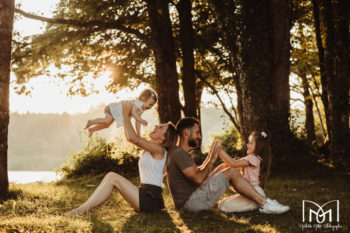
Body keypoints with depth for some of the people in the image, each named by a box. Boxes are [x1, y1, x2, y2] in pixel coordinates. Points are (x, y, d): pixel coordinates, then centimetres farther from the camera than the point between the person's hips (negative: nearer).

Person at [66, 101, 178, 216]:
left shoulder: (159, 149, -10)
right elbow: (129, 137, 24)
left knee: (113, 178, -16)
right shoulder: (150, 148, 18)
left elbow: (133, 138, -19)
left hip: (152, 200, -9)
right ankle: (84, 207, -7)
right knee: (111, 176, 1)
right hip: (144, 195, 9)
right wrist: (127, 114, 14)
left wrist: (126, 113, -10)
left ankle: (82, 210, -16)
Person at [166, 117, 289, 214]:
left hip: (189, 200, 11)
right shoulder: (179, 154, -17)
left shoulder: (181, 153, 18)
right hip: (191, 202, -11)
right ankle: (264, 203, -9)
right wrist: (211, 160, -13)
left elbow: (200, 172, 17)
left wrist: (210, 157, 10)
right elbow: (198, 179, -24)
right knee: (231, 172, -12)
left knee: (223, 168, 14)